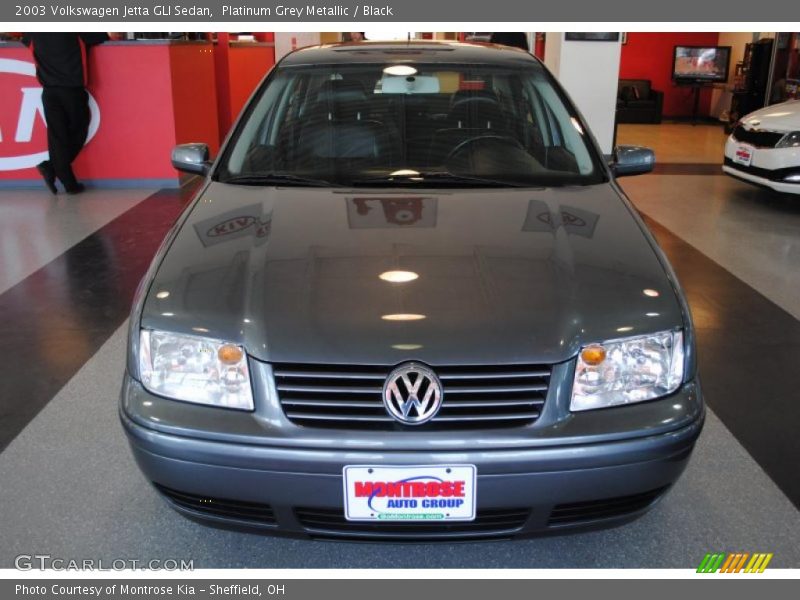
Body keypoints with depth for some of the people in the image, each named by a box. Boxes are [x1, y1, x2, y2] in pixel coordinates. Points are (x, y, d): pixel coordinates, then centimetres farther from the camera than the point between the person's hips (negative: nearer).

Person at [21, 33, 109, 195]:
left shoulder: (35, 33, 7)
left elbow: (24, 41, 28)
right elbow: (105, 36, 7)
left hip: (49, 92, 3)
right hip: (73, 90, -3)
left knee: (57, 136, 3)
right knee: (77, 133, 10)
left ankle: (69, 183, -4)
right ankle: (51, 167, -5)